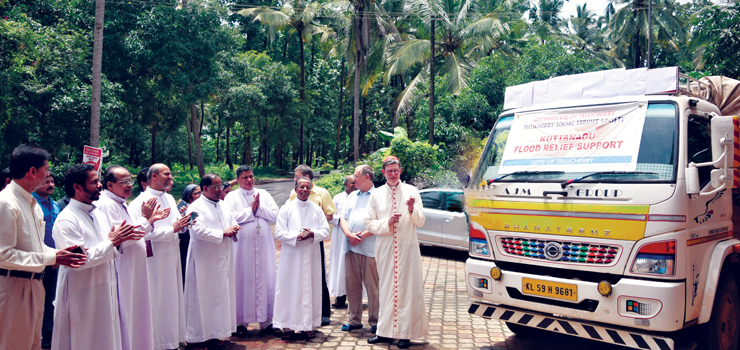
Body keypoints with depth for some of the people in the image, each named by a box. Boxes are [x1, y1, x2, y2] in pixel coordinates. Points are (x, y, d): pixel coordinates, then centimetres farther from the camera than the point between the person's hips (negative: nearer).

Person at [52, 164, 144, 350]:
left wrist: (120, 239, -5)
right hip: (83, 296, -8)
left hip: (105, 292, 8)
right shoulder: (66, 220, -15)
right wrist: (111, 242, -19)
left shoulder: (99, 215, 11)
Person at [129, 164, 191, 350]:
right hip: (155, 259, -8)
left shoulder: (169, 198, 13)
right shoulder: (141, 202, -12)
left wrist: (183, 223, -1)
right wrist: (172, 229, -20)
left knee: (173, 298, 13)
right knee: (157, 301, 0)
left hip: (172, 257, 8)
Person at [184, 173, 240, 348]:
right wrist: (222, 233, -15)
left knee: (222, 294, 8)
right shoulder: (196, 207, -8)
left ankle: (214, 332, 17)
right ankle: (199, 335, 7)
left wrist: (233, 229, -6)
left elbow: (234, 223, 18)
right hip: (205, 261, -7)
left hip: (223, 260, 7)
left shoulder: (224, 207, 16)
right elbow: (198, 230, -20)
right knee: (204, 296, -3)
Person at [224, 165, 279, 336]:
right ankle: (241, 322, 10)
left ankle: (266, 320, 11)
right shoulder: (232, 197, 4)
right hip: (242, 247, -2)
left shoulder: (264, 194, 13)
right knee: (242, 282, 0)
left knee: (265, 280, 3)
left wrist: (259, 208, -9)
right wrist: (251, 209, -9)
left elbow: (275, 215, 3)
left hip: (264, 246, 3)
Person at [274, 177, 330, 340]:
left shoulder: (317, 210, 10)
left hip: (311, 256, 2)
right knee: (289, 289, -1)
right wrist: (296, 236, -17)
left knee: (310, 288, 3)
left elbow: (326, 231, 5)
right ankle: (288, 325, 7)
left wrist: (313, 234, -14)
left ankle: (307, 325, 12)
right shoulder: (286, 209, 3)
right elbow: (279, 233, -4)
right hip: (291, 255, -2)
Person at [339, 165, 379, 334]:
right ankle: (354, 320, 20)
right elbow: (343, 218, 14)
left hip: (370, 248, -6)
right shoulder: (352, 196, 19)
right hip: (351, 247, 6)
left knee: (372, 287, -1)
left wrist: (362, 235, -13)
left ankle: (374, 322, 10)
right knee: (352, 285, 9)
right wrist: (349, 234, -5)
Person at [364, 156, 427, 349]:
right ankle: (385, 331, 17)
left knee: (408, 290, 0)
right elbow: (369, 223, 4)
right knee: (386, 289, 7)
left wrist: (412, 210, -20)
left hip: (407, 248, -1)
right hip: (385, 248, 1)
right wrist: (387, 223, -13)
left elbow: (420, 222, 0)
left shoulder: (411, 191, 3)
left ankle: (405, 334, 8)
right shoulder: (376, 195, 6)